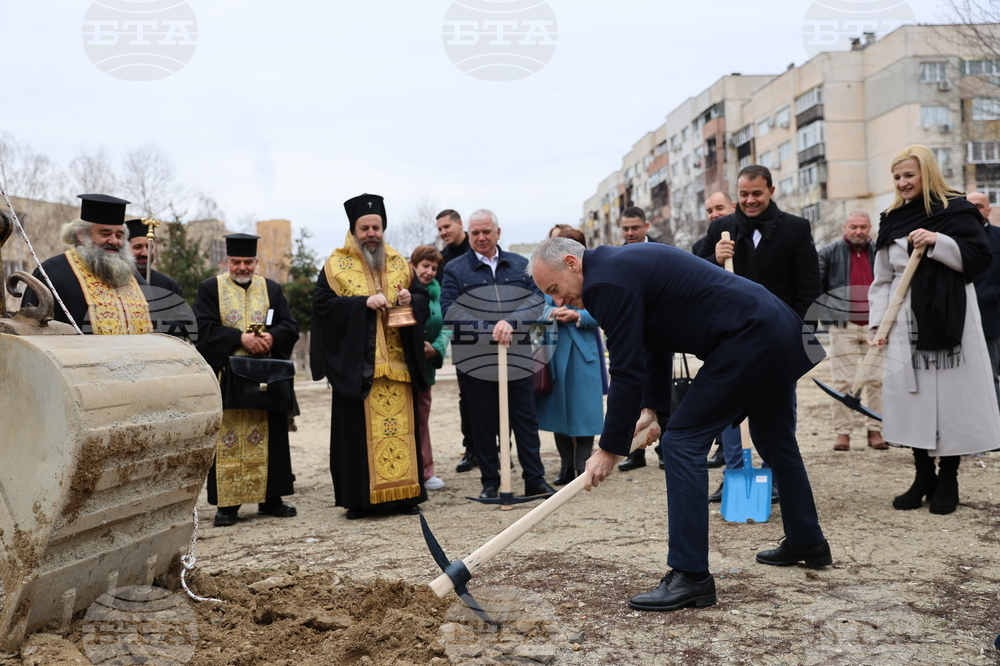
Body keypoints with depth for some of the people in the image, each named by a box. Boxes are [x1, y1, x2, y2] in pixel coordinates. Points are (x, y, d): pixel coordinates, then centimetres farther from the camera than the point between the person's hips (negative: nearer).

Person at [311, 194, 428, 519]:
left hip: (398, 363, 3)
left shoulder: (399, 263, 14)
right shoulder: (335, 265, 2)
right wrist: (363, 303, -17)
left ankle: (403, 494, 12)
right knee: (359, 430, -1)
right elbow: (323, 305, -7)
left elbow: (422, 298, 13)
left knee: (400, 425, 5)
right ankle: (359, 498, 6)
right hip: (356, 364, -3)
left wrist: (410, 300, -9)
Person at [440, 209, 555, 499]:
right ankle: (490, 483, 18)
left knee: (526, 420, 5)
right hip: (475, 359, -2)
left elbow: (537, 299, -2)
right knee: (483, 423, 6)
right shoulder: (455, 269, 2)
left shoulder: (520, 265, 9)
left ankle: (535, 480, 14)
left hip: (517, 357, 2)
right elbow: (449, 311, -9)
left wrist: (511, 322, -20)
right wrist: (489, 331, -18)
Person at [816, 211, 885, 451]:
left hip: (875, 326, 3)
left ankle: (875, 430, 12)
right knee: (842, 381, -1)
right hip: (843, 326, -2)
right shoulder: (829, 252, 4)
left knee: (876, 380, 4)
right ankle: (842, 432, 5)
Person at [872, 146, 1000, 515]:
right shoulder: (892, 220, 13)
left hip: (948, 318, -4)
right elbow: (883, 280, 13)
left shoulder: (956, 211, 0)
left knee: (950, 394, -1)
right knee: (913, 395, 4)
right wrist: (877, 323, 4)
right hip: (906, 322, 4)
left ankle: (948, 478, 11)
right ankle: (923, 475, 16)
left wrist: (937, 241, -18)